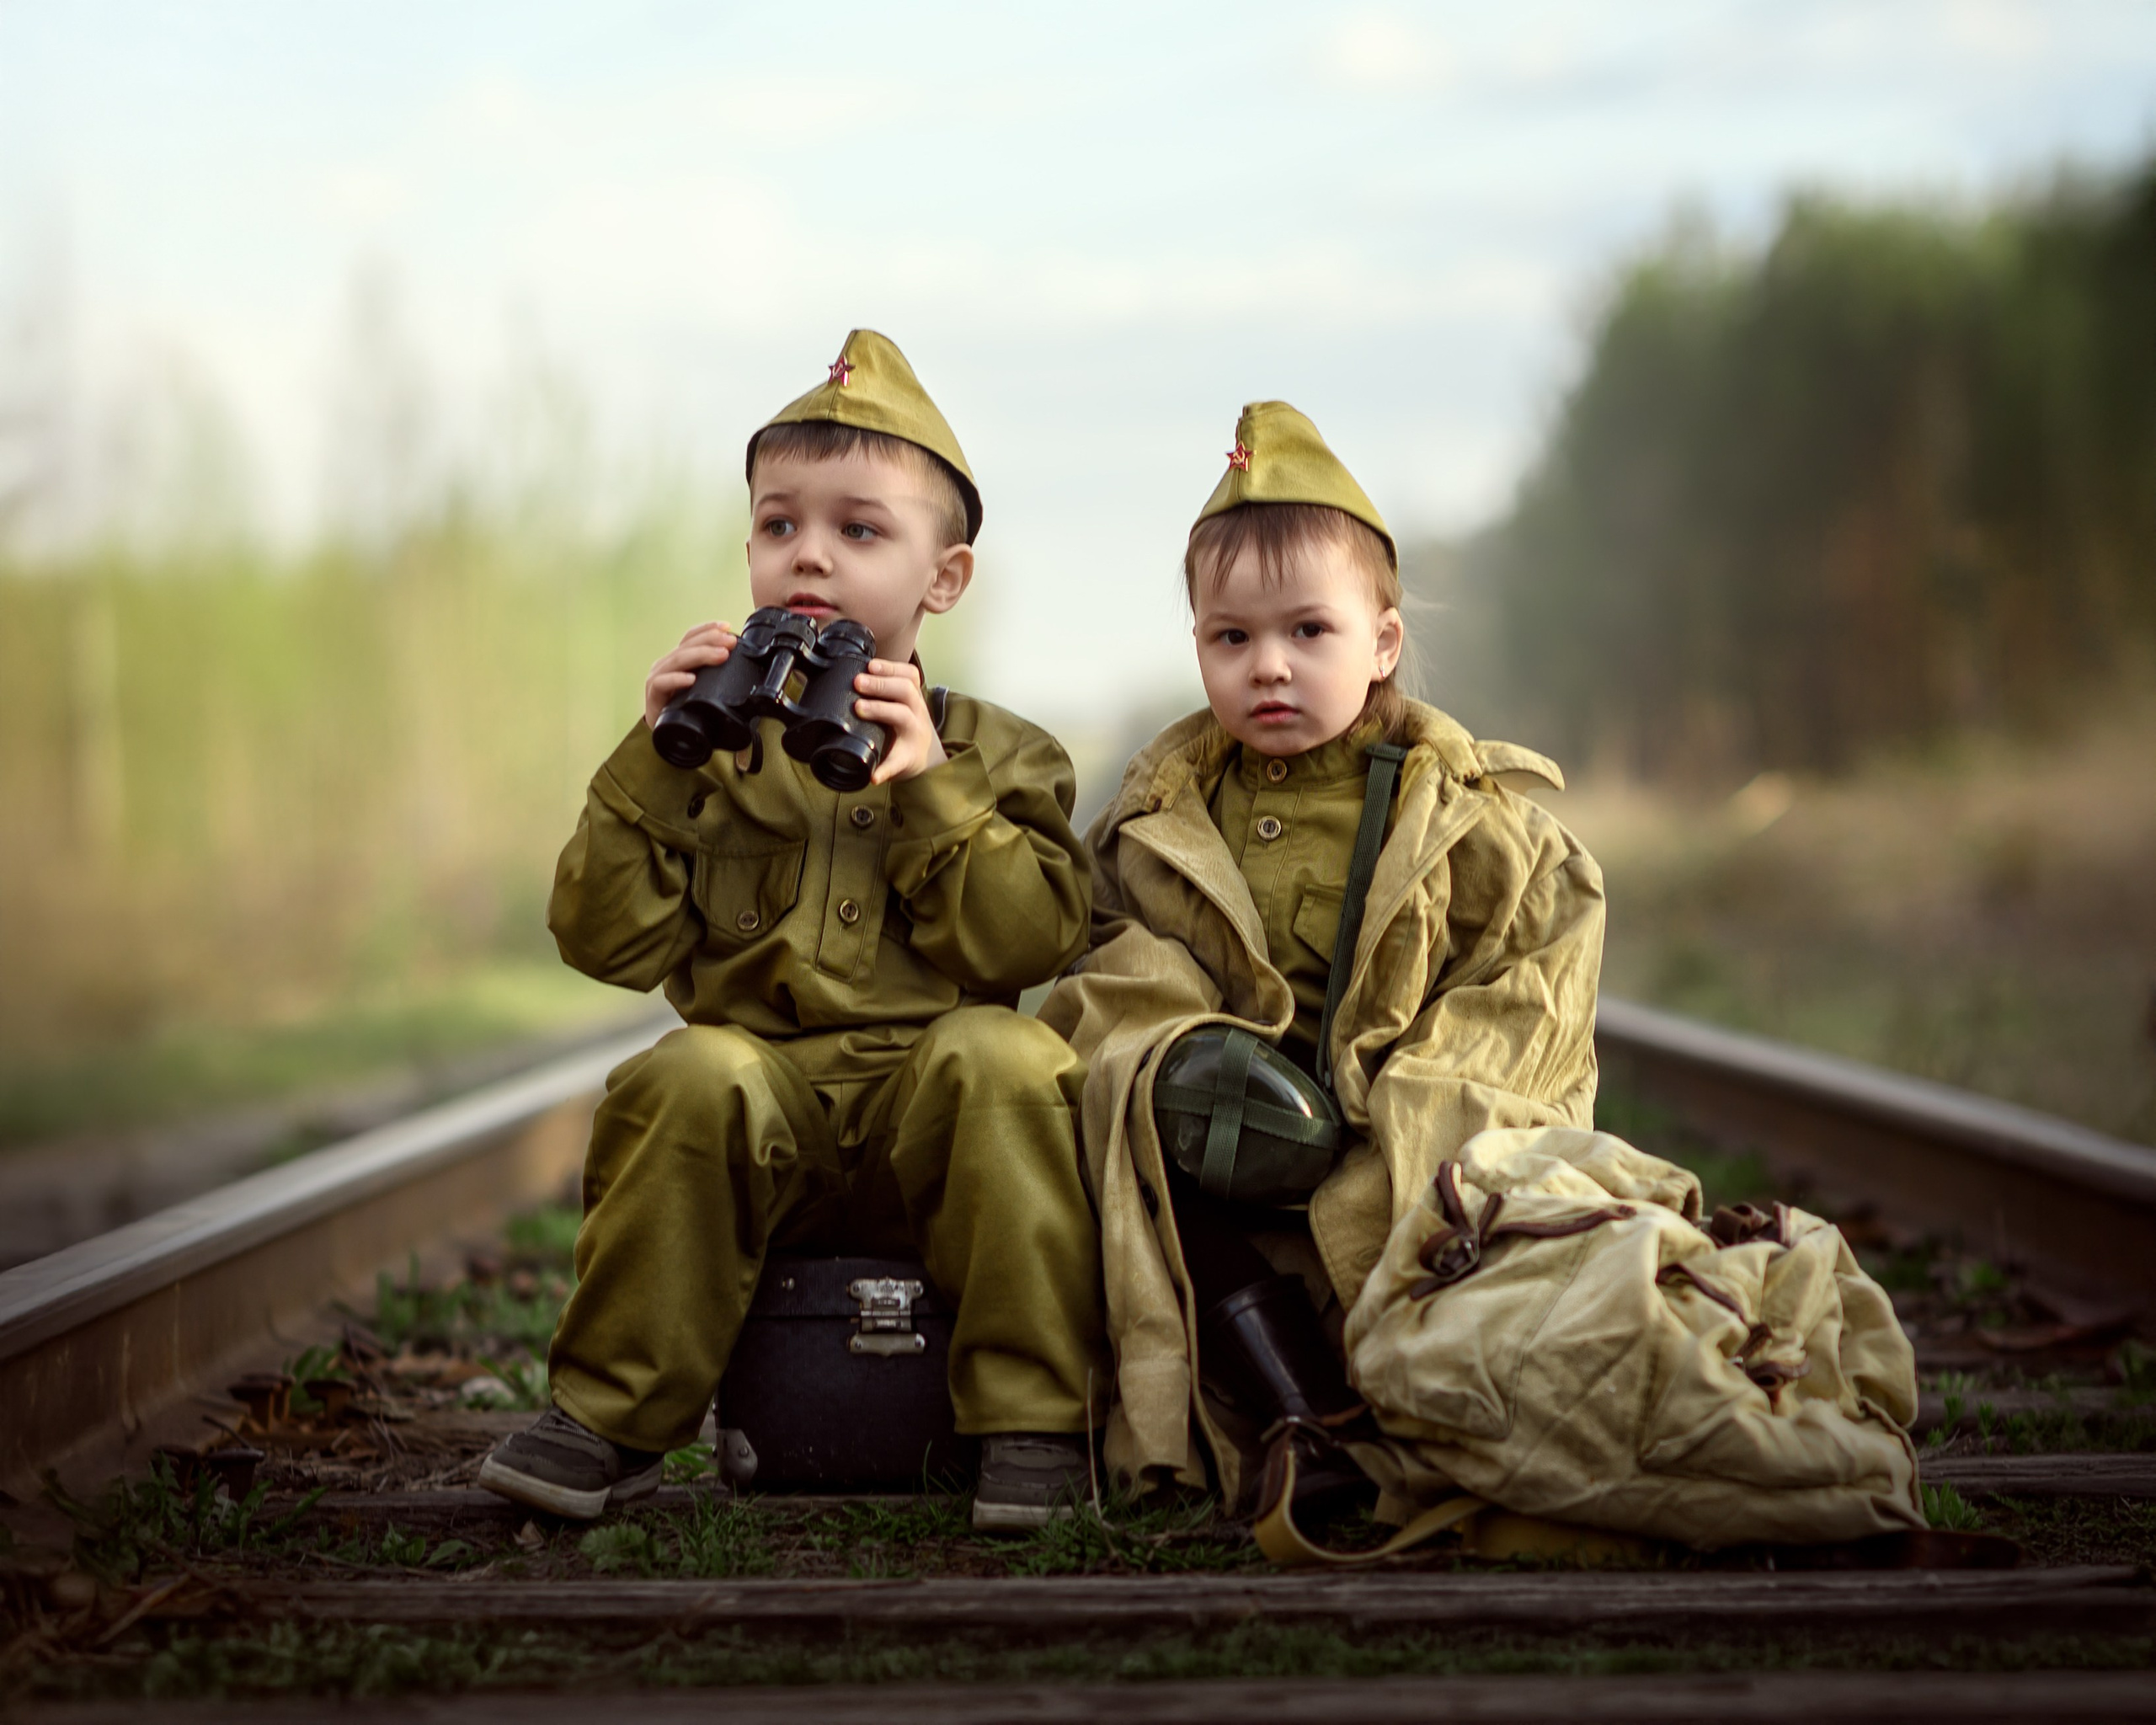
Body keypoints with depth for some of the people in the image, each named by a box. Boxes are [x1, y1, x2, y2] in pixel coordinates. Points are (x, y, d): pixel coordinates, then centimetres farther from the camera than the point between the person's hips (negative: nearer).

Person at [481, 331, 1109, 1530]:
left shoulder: (995, 756, 10)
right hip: (765, 1102, 1)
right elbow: (609, 942, 2)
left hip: (932, 1116, -1)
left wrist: (932, 785, -13)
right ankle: (612, 1420, -16)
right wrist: (656, 762, -8)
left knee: (1002, 1058, -31)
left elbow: (1027, 944, -5)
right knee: (693, 1076, -31)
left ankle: (1034, 1419, -22)